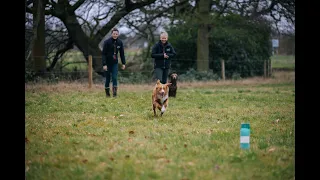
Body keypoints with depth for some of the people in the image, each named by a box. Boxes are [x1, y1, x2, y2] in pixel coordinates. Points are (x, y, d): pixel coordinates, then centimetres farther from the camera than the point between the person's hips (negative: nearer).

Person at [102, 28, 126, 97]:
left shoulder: (120, 42, -1)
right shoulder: (107, 42, -12)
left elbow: (122, 54, 8)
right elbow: (103, 54, -13)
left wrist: (123, 63, 2)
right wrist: (104, 64, -20)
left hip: (115, 63, 2)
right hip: (107, 63, -2)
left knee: (115, 78, -9)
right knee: (108, 78, 4)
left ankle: (114, 92, -8)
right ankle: (107, 93, 17)